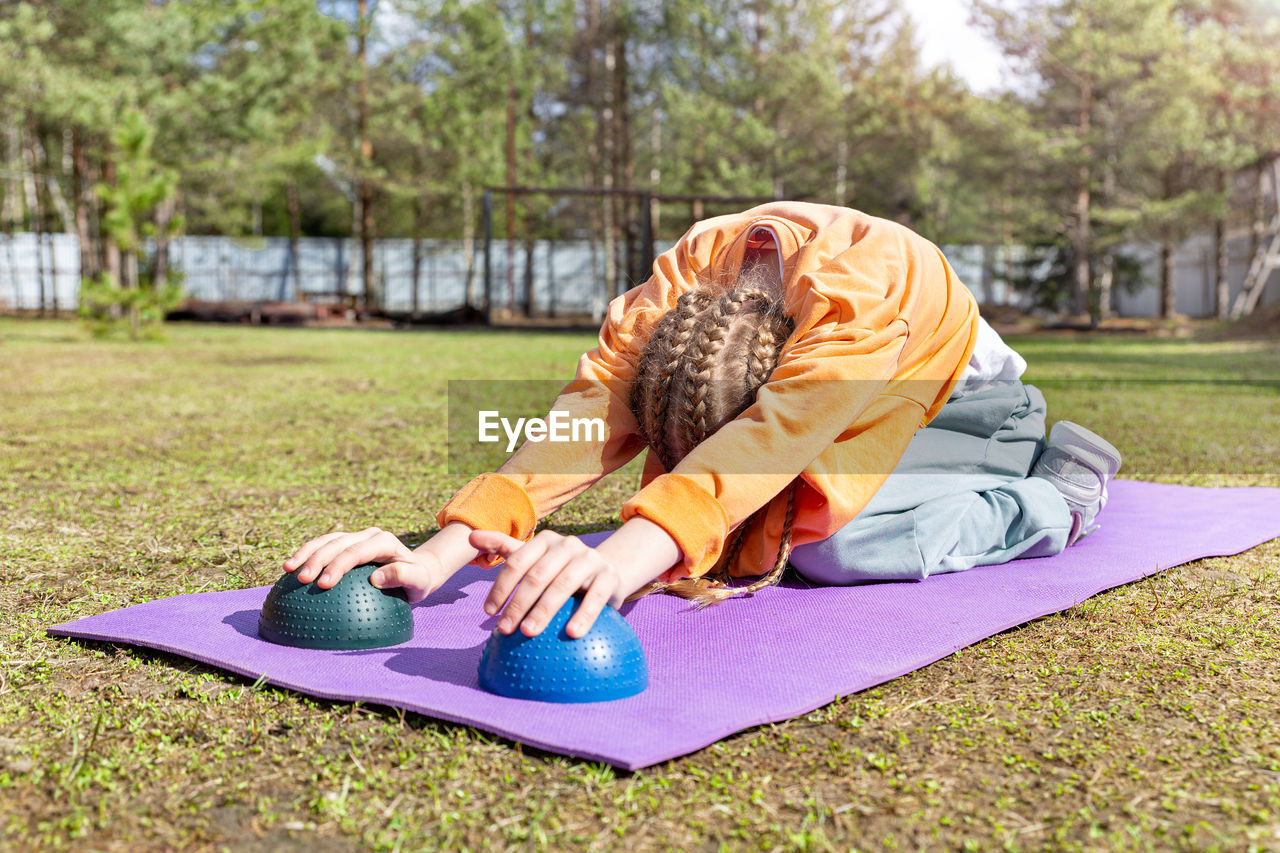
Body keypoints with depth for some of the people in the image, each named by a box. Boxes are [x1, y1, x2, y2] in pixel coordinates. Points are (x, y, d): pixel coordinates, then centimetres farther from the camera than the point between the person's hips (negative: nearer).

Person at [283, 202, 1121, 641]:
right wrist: (442, 552, -51)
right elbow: (592, 414, -37)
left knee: (838, 540, -30)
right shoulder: (678, 284, -27)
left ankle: (1050, 500, -2)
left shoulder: (864, 290, -42)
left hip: (956, 395, -8)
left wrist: (628, 552, -72)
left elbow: (776, 434, -57)